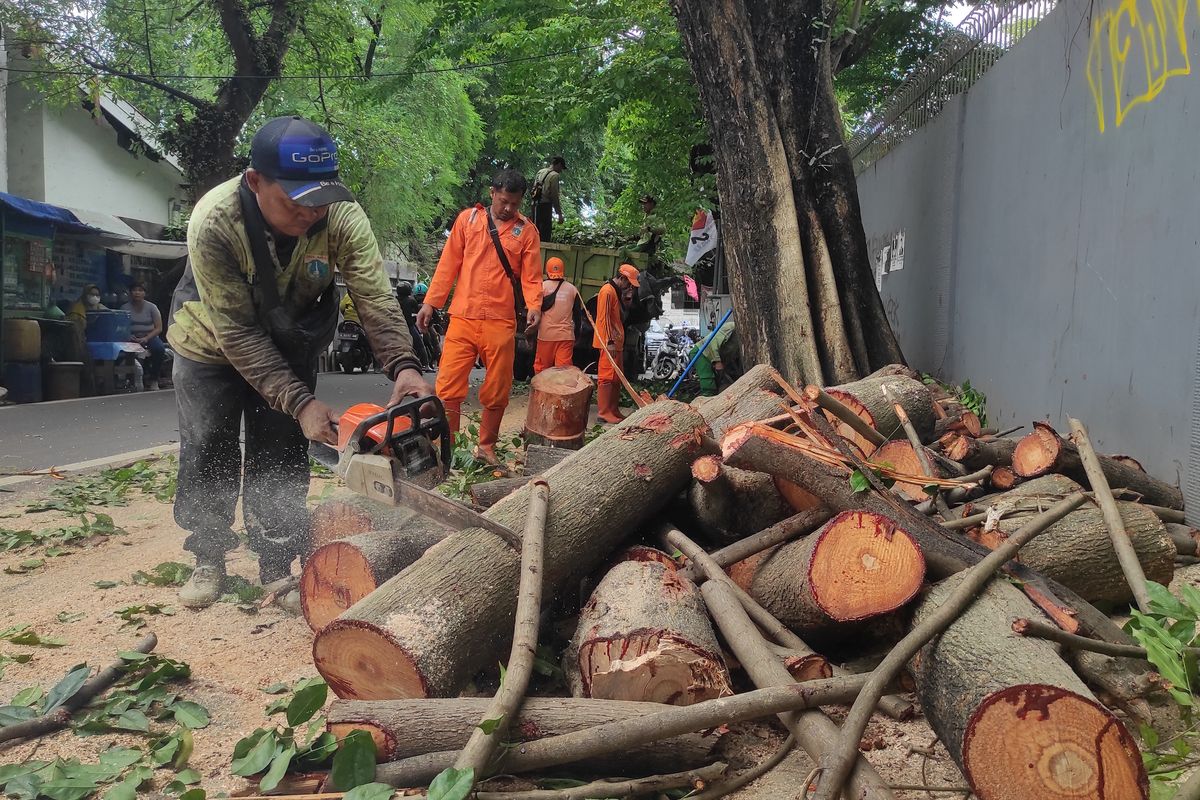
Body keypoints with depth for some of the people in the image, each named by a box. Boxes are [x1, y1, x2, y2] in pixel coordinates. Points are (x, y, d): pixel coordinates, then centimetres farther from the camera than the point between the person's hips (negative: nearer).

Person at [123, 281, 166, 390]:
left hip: (150, 336, 0)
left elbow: (159, 328, -2)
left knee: (159, 348, -33)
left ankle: (153, 379, -15)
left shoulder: (151, 307, 3)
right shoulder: (125, 308, 5)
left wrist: (146, 338, -18)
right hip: (132, 338, 0)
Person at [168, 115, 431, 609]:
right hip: (213, 342, -1)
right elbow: (237, 334, -33)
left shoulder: (341, 215, -30)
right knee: (208, 455, 4)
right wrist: (301, 405, -37)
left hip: (290, 341, 2)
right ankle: (208, 561, 24)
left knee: (281, 459, 1)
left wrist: (404, 365, -53)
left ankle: (278, 570, 15)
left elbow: (375, 294, -36)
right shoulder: (213, 222, -35)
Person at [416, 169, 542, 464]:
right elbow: (448, 264, 7)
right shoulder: (468, 219, 8)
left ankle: (486, 447, 22)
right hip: (463, 318, 0)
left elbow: (531, 275, 2)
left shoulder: (527, 230, 7)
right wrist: (430, 302, 2)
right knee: (448, 388, -6)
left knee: (497, 392, 7)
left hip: (501, 322, 0)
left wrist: (534, 305, -16)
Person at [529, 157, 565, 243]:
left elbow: (533, 189, 17)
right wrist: (560, 214, -9)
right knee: (545, 233, -8)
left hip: (534, 204, 8)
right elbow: (555, 196, -11)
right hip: (545, 204, -8)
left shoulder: (540, 171, 16)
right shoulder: (554, 175, -7)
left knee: (536, 231, 11)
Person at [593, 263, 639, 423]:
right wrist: (610, 342, -21)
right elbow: (604, 318, -18)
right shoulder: (607, 291, -12)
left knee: (616, 378, 12)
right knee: (607, 377, -9)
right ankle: (604, 412, -8)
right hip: (609, 343, -10)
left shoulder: (616, 292, 20)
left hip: (616, 343, 10)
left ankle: (614, 410, 18)